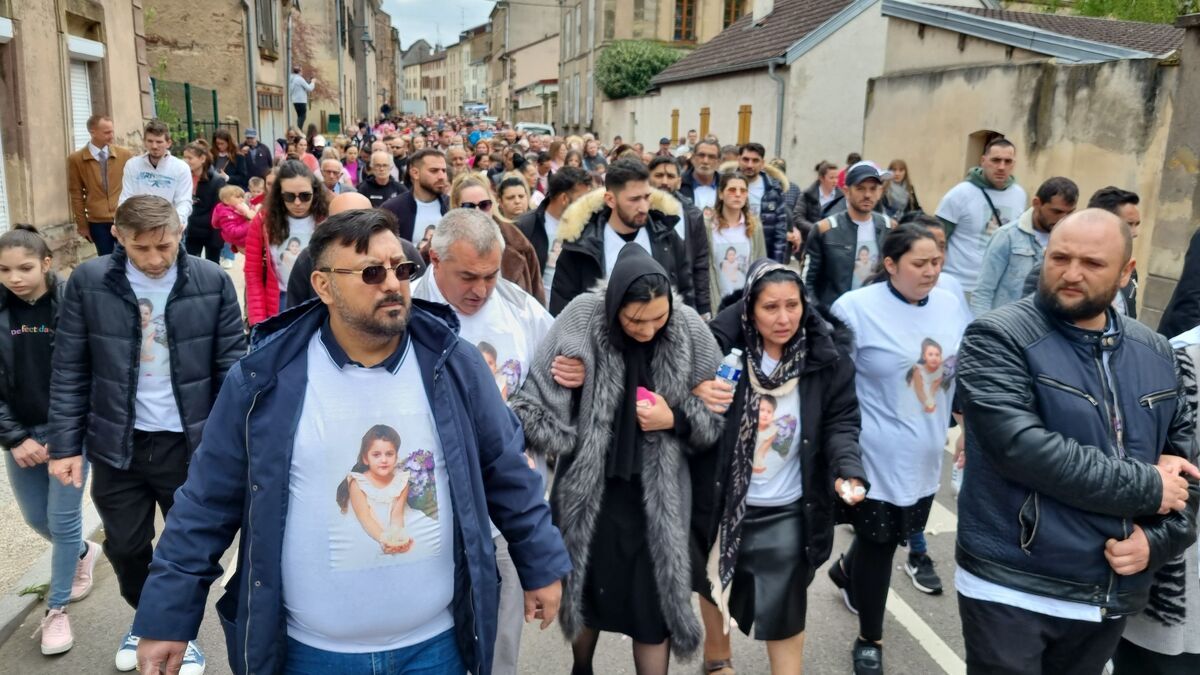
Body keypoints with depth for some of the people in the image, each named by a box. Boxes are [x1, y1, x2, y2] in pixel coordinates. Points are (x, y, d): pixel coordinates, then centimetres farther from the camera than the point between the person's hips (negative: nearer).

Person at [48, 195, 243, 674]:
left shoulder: (213, 282, -8)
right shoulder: (87, 283, -6)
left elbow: (232, 366, -5)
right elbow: (69, 371, -1)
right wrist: (66, 443, -3)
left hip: (192, 442, -1)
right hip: (116, 443, 2)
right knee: (124, 545, 17)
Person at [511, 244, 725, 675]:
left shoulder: (689, 329, -12)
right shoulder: (582, 319, -16)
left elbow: (719, 412, -2)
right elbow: (538, 399, -11)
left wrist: (675, 420, -18)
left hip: (657, 492, 0)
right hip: (588, 486, 1)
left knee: (654, 602, 8)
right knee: (586, 590, 20)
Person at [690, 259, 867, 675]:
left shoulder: (826, 355, -12)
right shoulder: (721, 344, -17)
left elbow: (841, 421, -7)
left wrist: (847, 470, -24)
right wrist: (695, 392, -27)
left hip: (786, 510, -1)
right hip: (719, 500, 1)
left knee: (784, 610, 6)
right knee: (715, 584, 24)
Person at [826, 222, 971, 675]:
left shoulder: (950, 305, 2)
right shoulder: (856, 308, -16)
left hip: (926, 455, 6)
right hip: (877, 456, -6)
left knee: (894, 536, 21)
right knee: (879, 544, 4)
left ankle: (846, 571, 54)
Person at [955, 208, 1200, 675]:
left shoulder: (1154, 353, 7)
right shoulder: (998, 338, -13)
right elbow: (1023, 448, -24)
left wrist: (1159, 538, -5)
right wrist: (1148, 488, -15)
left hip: (1113, 596, 6)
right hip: (1010, 591, -5)